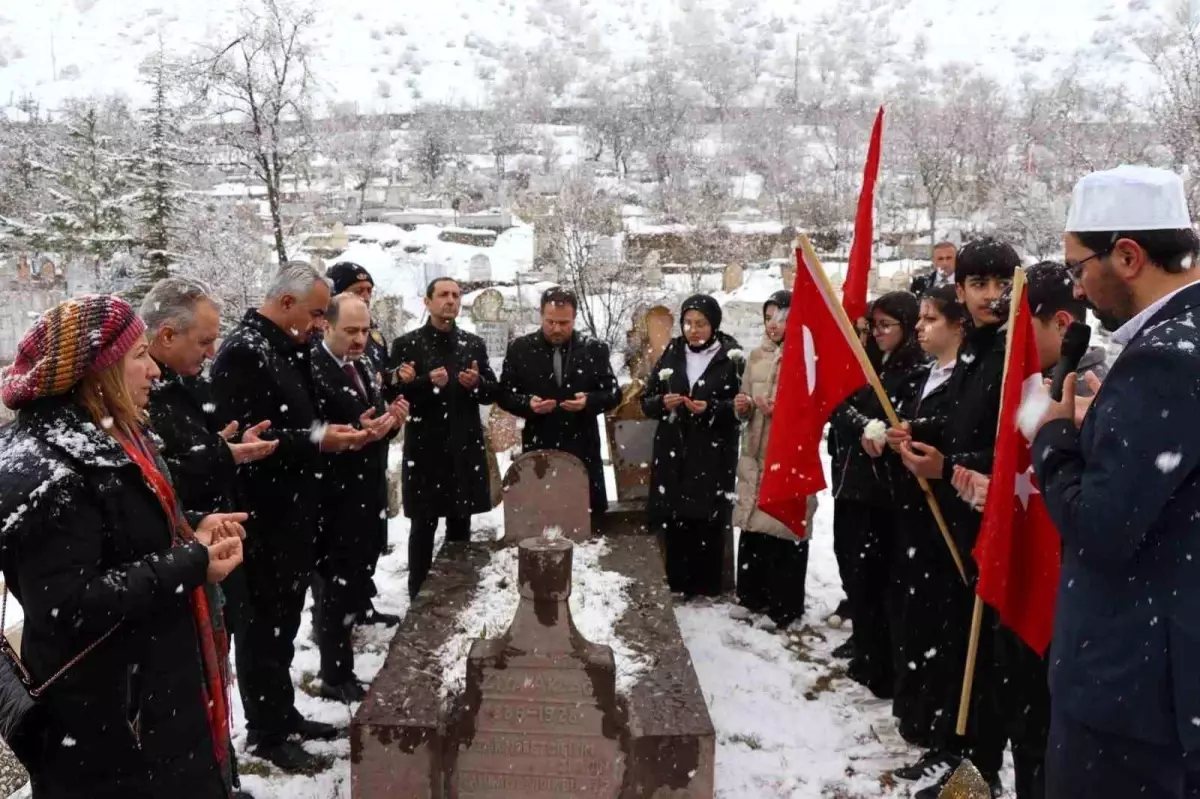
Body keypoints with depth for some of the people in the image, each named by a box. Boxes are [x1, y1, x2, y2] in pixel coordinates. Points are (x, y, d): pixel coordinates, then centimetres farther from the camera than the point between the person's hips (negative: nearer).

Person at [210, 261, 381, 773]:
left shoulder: (285, 349, 12)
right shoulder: (243, 353, -17)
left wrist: (334, 433, 5)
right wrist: (316, 440, -25)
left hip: (293, 514, 9)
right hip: (264, 519, -9)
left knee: (284, 622, 20)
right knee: (264, 626, 5)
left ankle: (284, 714, 34)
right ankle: (266, 733, 20)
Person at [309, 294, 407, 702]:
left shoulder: (363, 367, 12)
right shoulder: (311, 370, -16)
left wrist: (391, 420, -5)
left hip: (368, 496, 8)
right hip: (334, 501, -8)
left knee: (354, 584, 16)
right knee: (335, 589, 5)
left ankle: (339, 663, 31)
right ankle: (336, 676, 20)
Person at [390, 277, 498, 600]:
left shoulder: (474, 344, 9)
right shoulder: (407, 344, -2)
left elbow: (493, 392, 9)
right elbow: (395, 394, -7)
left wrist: (477, 383, -11)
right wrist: (428, 382, -21)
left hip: (465, 448, 4)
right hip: (425, 449, -3)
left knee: (460, 526, 13)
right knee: (423, 527, 3)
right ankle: (419, 597, 14)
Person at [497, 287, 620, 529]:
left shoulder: (594, 349, 3)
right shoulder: (520, 349, 2)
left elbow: (613, 393, 4)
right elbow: (504, 394, 4)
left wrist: (589, 400, -17)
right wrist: (527, 403, -16)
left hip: (583, 451, 0)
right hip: (538, 450, 0)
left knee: (589, 525, 8)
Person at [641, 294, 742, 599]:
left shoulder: (730, 358, -1)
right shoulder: (670, 355, 8)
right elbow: (646, 401, 9)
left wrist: (710, 409, -19)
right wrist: (663, 402, -12)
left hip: (713, 457, -3)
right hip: (672, 454, 3)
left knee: (708, 524, -1)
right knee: (673, 523, 4)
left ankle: (706, 590, 11)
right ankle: (677, 588, 16)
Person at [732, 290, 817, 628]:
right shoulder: (756, 356, 11)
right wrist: (743, 406, -4)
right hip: (755, 453, 6)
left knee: (785, 526, -1)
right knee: (752, 523, 10)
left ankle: (785, 606, 12)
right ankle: (753, 596, 24)